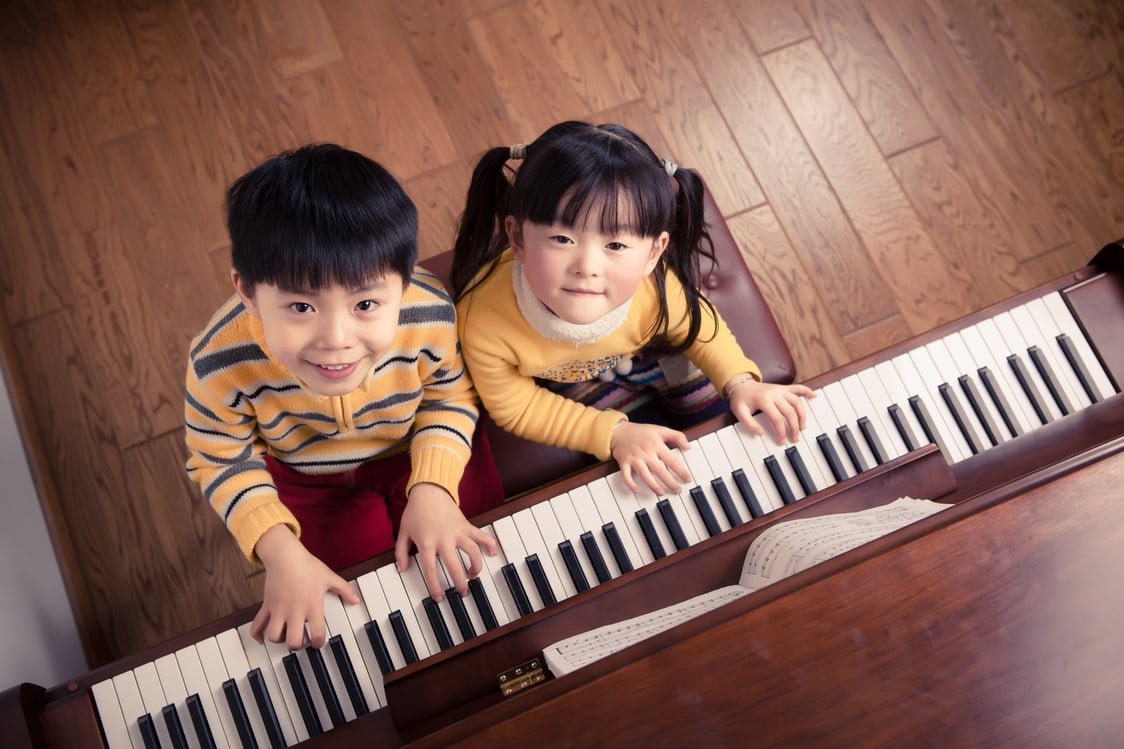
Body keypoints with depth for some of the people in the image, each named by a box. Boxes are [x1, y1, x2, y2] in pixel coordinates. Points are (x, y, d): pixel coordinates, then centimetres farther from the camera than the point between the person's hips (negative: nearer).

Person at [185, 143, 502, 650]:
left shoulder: (431, 315, -36)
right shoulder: (221, 366, -37)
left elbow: (450, 395, -13)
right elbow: (222, 462, -16)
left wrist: (433, 488, -25)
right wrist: (281, 552, -27)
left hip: (418, 447, 1)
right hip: (308, 479, 0)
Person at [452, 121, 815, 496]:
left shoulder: (653, 288, -40)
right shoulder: (483, 321, -44)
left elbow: (696, 327, -13)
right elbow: (517, 407, -24)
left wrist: (740, 382, -28)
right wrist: (614, 433, -31)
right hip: (573, 381, -1)